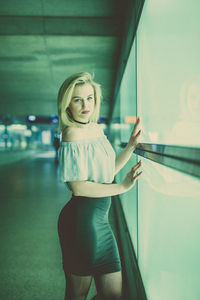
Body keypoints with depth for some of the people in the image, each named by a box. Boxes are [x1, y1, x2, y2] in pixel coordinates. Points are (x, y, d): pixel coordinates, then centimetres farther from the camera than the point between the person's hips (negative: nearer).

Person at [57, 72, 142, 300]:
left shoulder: (96, 129, 12)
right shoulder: (72, 133, -15)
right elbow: (79, 187, -20)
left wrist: (131, 145, 11)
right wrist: (122, 187, -13)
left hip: (98, 218, 9)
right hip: (81, 219, -8)